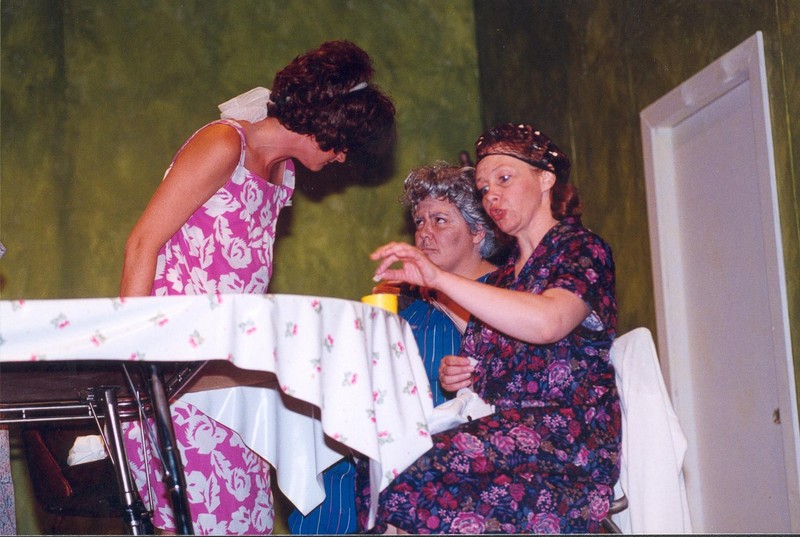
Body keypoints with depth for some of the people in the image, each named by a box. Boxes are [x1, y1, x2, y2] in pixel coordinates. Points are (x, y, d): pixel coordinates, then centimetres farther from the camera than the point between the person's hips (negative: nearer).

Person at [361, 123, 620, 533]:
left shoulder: (581, 249, 3)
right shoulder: (503, 276, 24)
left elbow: (547, 322, -20)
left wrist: (439, 278, -20)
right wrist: (457, 378, 6)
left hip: (569, 433, -6)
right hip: (500, 430, 6)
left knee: (403, 475, -32)